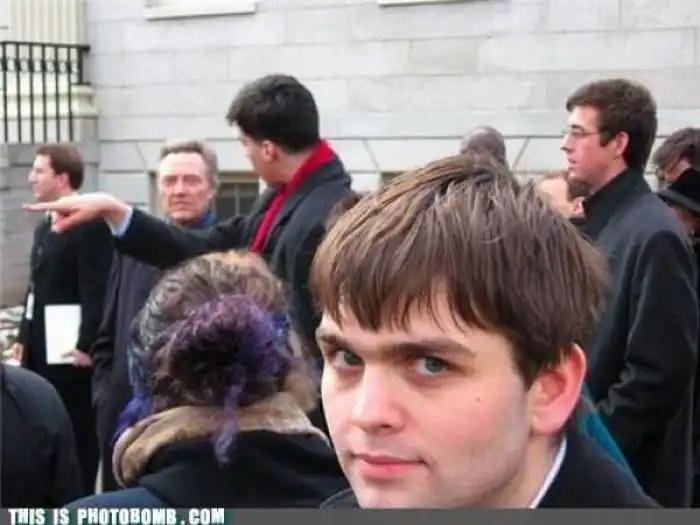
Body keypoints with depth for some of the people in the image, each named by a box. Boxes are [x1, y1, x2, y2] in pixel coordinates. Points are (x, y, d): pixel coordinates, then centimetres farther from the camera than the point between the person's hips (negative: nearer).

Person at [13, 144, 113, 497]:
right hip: (41, 351, 9)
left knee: (78, 434, 1)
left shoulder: (90, 225, -13)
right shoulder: (44, 226, 17)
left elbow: (97, 292, -18)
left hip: (71, 351, -9)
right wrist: (23, 337, 15)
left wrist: (86, 346, -20)